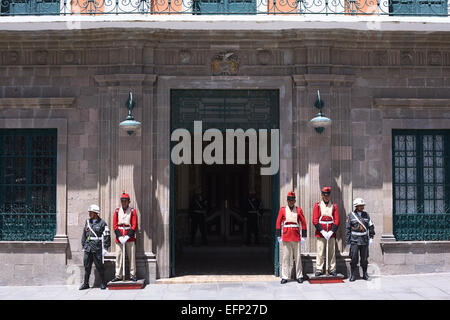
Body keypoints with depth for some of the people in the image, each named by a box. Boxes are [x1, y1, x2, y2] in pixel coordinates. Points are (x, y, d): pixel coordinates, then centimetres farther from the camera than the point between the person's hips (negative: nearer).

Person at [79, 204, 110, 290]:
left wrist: (105, 248, -9)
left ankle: (102, 283, 13)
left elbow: (106, 236, -4)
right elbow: (84, 235, 16)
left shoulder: (102, 223, -3)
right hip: (88, 247, 5)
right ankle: (86, 283, 15)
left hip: (97, 248, -5)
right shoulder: (87, 222, 12)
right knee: (87, 266, 6)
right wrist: (83, 246, 12)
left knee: (99, 266, 1)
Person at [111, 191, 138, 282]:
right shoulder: (117, 211, 7)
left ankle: (132, 275, 7)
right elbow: (115, 225, 4)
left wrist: (127, 236, -12)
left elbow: (134, 226, -3)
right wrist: (120, 236, -8)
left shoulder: (133, 211, 1)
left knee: (132, 257, 0)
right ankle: (118, 276, 7)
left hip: (130, 238, -2)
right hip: (119, 239, 2)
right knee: (118, 257, 1)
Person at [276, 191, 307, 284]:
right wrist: (279, 236, -3)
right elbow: (278, 223, 2)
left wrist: (304, 236, 0)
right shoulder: (282, 210, 3)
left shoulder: (299, 210, 4)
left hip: (296, 237, 0)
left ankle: (299, 276, 13)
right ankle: (285, 277, 6)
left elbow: (303, 223, 5)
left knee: (298, 257, 4)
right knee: (285, 257, 1)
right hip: (286, 237, 0)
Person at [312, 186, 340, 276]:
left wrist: (331, 232, -10)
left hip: (331, 234, 2)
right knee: (320, 253, -3)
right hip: (320, 234, -2)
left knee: (332, 253, 5)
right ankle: (319, 270, 2)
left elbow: (337, 221, 2)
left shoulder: (334, 206, 8)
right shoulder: (317, 205, 2)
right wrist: (322, 231, -12)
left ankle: (332, 270, 11)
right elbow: (315, 221, -4)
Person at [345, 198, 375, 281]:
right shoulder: (351, 215, 0)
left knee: (364, 258, 6)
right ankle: (353, 275, 5)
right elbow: (347, 228, 2)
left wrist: (371, 237, 4)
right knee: (354, 258, -5)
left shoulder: (366, 215, 8)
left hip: (364, 240, 2)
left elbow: (371, 226, 12)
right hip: (354, 240, -2)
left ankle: (365, 274, 19)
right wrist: (347, 241, -1)